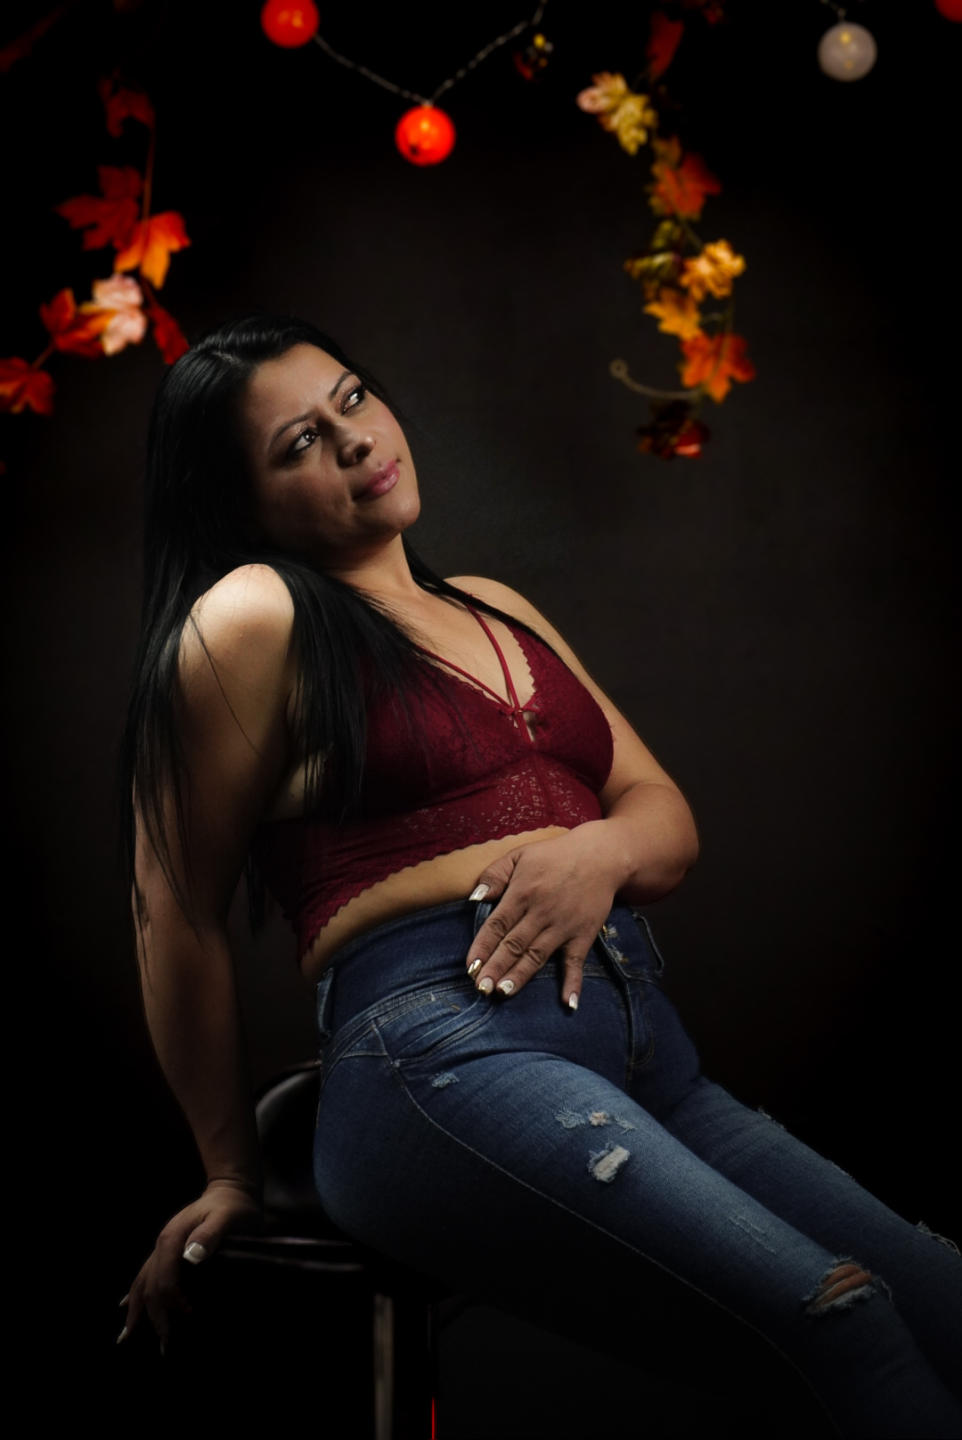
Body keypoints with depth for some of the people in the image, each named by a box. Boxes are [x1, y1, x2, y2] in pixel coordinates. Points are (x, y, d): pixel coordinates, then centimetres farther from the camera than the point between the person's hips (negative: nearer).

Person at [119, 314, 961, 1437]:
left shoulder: (501, 614, 24)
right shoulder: (253, 618, 2)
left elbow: (670, 818, 21)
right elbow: (178, 915, 2)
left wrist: (601, 848, -4)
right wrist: (231, 1173, 9)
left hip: (646, 1049, 7)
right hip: (441, 1052, -7)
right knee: (835, 1304, -26)